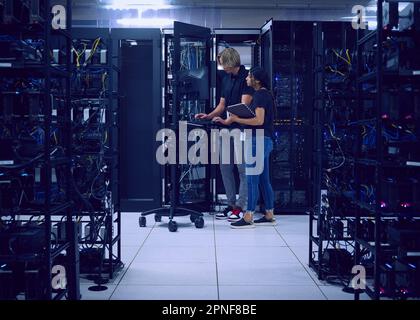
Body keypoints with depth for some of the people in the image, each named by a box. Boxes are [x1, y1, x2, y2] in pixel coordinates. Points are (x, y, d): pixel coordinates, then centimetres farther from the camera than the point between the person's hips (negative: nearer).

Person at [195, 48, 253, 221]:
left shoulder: (247, 77, -8)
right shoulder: (226, 79, 16)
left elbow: (244, 105, -16)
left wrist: (226, 119, -23)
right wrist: (209, 116, 1)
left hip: (242, 128, -8)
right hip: (228, 129, 9)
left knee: (243, 168, -4)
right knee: (225, 167, 9)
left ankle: (241, 207, 0)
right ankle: (231, 204, 16)